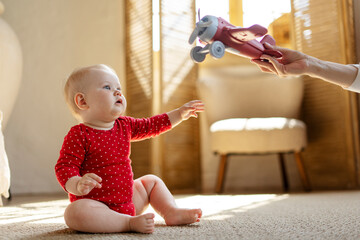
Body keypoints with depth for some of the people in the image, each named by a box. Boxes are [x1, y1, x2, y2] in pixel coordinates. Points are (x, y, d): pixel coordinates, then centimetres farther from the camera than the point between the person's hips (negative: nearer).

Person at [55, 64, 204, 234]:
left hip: (127, 198, 7)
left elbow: (152, 125, 16)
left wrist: (180, 114, 14)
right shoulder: (79, 135, -17)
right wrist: (78, 185, -40)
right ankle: (130, 222, -31)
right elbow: (64, 167, -19)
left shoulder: (124, 125, 5)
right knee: (74, 213, -37)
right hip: (95, 204, -7)